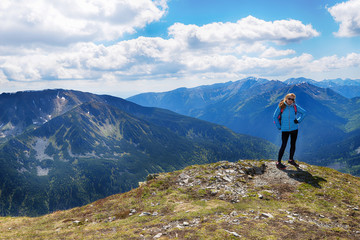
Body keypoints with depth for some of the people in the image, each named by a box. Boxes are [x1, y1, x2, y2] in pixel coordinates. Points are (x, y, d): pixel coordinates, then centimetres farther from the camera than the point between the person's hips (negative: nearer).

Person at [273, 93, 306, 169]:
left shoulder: (295, 106, -2)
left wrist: (298, 120, 2)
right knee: (283, 145, -6)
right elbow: (275, 117, -3)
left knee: (293, 144, 13)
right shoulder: (281, 106, -8)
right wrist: (279, 127, -5)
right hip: (285, 130, -3)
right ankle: (278, 162, 2)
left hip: (294, 129, 3)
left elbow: (304, 112, 12)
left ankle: (291, 159, 32)